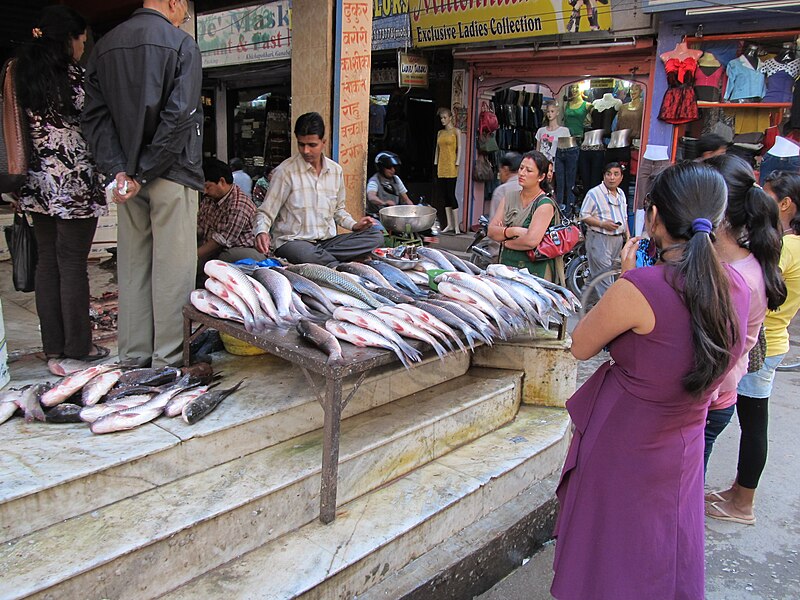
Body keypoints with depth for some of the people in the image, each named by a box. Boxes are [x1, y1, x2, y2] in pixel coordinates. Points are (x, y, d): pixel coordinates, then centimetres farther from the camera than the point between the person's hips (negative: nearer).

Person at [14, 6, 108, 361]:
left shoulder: (23, 74, 10)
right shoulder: (74, 75, -9)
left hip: (38, 180, 7)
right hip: (74, 179, -7)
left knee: (47, 261, 10)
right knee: (72, 263, -2)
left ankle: (52, 344, 17)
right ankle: (78, 345, 6)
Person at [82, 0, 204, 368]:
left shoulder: (104, 46, 13)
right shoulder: (181, 44, -4)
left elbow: (95, 116, 4)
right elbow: (179, 117, -15)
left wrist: (118, 170, -4)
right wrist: (145, 174, -12)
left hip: (127, 177, 6)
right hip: (171, 173, -5)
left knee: (132, 268, 11)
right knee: (172, 270, 0)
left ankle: (133, 358, 18)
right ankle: (167, 361, 4)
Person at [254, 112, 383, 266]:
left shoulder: (335, 170, 9)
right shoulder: (285, 171, -7)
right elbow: (266, 212, -4)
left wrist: (354, 225, 4)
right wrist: (261, 232, -26)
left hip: (327, 241, 6)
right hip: (292, 241, -6)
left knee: (375, 236, -14)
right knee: (306, 254, -42)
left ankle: (320, 256, -20)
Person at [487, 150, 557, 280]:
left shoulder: (545, 204, -8)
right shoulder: (509, 196, 10)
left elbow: (531, 241, -21)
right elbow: (491, 231, 2)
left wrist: (505, 241, -5)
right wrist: (512, 231, -15)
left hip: (534, 270, -5)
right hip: (506, 265, 5)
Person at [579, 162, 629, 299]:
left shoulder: (621, 194, 14)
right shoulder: (594, 193, -10)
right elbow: (584, 215, -12)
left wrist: (627, 236, 16)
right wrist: (603, 224, -21)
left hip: (618, 239, 8)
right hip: (599, 239, -7)